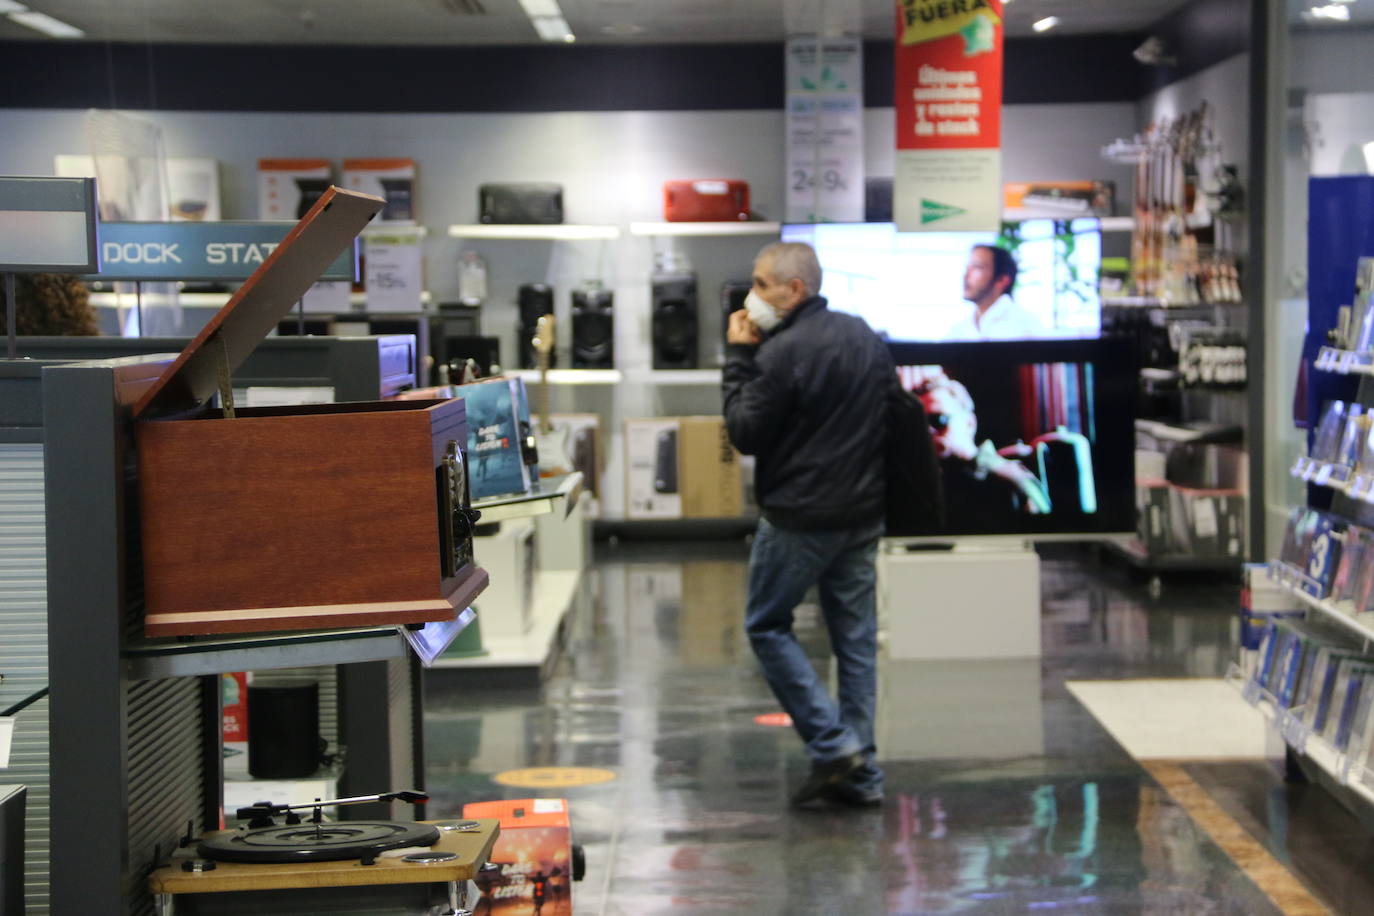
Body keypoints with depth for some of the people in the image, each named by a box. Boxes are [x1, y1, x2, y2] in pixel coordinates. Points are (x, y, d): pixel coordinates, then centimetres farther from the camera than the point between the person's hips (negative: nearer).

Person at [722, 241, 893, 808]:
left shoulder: (783, 351, -17)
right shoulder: (866, 337, 9)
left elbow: (745, 433, -12)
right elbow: (893, 417, 17)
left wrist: (738, 357, -6)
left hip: (800, 518, -7)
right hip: (864, 513, 7)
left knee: (767, 626, 8)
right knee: (856, 639, 10)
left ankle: (831, 743, -2)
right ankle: (861, 773, 10)